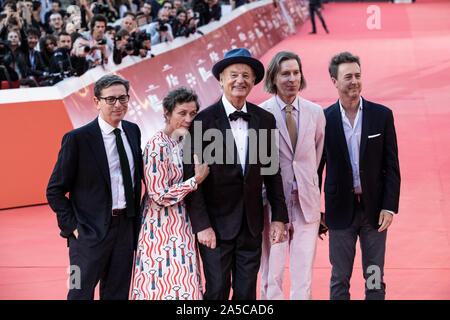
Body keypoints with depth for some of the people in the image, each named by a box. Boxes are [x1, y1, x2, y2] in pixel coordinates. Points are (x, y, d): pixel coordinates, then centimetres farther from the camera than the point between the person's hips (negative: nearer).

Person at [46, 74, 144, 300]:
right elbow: (55, 190, -8)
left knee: (117, 294, 13)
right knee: (81, 293, 1)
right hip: (91, 231, -6)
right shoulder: (77, 139, -12)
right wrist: (72, 227, -13)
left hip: (126, 228, 6)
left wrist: (136, 220, 11)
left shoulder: (133, 131, 6)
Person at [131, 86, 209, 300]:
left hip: (182, 229, 8)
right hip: (163, 231, -8)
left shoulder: (184, 143, 10)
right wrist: (196, 180, -17)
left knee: (185, 286, 9)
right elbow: (160, 196, -19)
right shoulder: (157, 146, -16)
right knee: (169, 287, -9)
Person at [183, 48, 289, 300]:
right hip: (217, 224, -4)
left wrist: (280, 217, 7)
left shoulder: (265, 120, 5)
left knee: (247, 291, 9)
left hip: (252, 223, 4)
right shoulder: (204, 121, -8)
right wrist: (202, 225, -13)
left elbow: (272, 171, 10)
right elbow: (192, 177, -8)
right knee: (217, 291, 1)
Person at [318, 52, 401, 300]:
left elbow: (392, 166, 0)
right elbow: (316, 168, 4)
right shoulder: (324, 119, -2)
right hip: (341, 210, 0)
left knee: (375, 279, 8)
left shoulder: (382, 115, -1)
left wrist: (390, 207, -7)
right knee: (339, 279, 7)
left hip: (374, 207, 0)